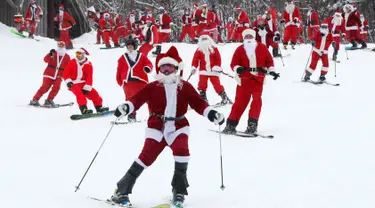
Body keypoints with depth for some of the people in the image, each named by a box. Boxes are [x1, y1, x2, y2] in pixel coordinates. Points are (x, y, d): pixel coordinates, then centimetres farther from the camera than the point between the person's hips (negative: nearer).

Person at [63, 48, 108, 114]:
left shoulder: (88, 65, 0)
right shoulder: (72, 62, -1)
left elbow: (89, 77, -5)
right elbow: (66, 73, -1)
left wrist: (86, 88, -13)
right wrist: (68, 81, -17)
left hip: (83, 84, 3)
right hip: (74, 84, -3)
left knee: (93, 93, -5)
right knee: (79, 93, -30)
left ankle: (99, 107, 10)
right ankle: (84, 109, -38)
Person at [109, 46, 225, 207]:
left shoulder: (185, 87, 4)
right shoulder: (153, 87, -2)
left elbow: (198, 103, 0)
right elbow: (138, 99, -12)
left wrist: (211, 113, -15)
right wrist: (126, 107, -32)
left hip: (178, 126, 2)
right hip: (157, 126, -2)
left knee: (182, 150, -22)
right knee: (147, 155, -13)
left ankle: (179, 191, -6)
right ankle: (122, 190, -6)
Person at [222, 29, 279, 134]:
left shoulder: (262, 47, 6)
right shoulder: (240, 49, 4)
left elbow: (269, 60, 12)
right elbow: (233, 63, 0)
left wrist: (271, 71, 1)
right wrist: (237, 68, -20)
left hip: (258, 78, 1)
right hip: (244, 78, -1)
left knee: (257, 100, -10)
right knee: (240, 101, -1)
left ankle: (252, 124, -3)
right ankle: (231, 125, 7)